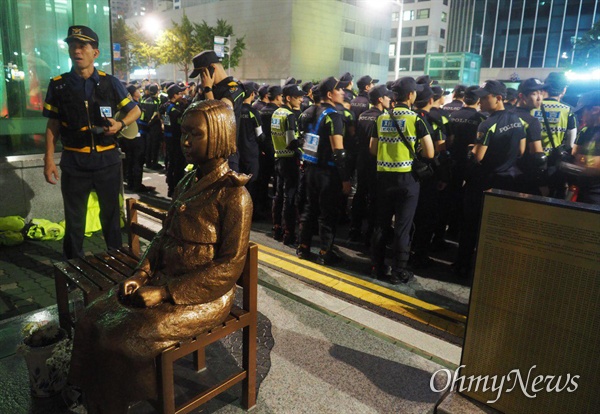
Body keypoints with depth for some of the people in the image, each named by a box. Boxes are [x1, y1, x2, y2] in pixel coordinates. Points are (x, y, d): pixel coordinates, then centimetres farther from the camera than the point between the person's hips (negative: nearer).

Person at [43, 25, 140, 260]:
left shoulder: (110, 83, -1)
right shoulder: (58, 85, 1)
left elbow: (135, 110, 8)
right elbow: (53, 125, 4)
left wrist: (120, 124, -13)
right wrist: (49, 160, -2)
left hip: (107, 160, 0)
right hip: (73, 162, 0)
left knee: (111, 213, 14)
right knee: (74, 217, 10)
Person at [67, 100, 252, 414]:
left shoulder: (233, 194, -17)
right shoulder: (188, 183, 7)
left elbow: (230, 267, -18)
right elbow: (164, 236, 13)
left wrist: (166, 292, -18)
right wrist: (140, 275, -3)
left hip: (204, 296, -7)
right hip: (164, 282, 8)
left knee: (120, 337, -16)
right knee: (91, 320, -1)